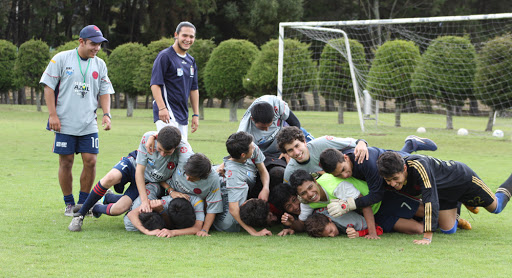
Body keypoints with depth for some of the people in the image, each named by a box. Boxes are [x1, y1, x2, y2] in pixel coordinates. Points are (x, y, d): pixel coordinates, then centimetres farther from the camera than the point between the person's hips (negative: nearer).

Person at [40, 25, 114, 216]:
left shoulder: (99, 64, 9)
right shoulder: (62, 59, -2)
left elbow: (104, 92, 14)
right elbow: (49, 87, -2)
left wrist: (106, 114, -1)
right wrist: (52, 114, -8)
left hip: (89, 125, 3)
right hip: (65, 123, -3)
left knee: (90, 161, -3)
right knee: (66, 162, 1)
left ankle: (83, 202, 12)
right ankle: (69, 204, 13)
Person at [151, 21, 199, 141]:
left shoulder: (191, 61, 18)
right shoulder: (165, 56, -6)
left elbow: (194, 88, 23)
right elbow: (155, 84, -13)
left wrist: (196, 115, 17)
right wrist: (162, 108, -23)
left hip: (183, 114, 8)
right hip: (167, 113, -8)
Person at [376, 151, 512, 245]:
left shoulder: (419, 166, -45)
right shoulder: (391, 176, -26)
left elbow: (430, 200, -49)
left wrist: (427, 237, -51)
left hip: (462, 177, -5)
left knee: (495, 206, 16)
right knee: (448, 230, 6)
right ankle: (457, 206, 36)